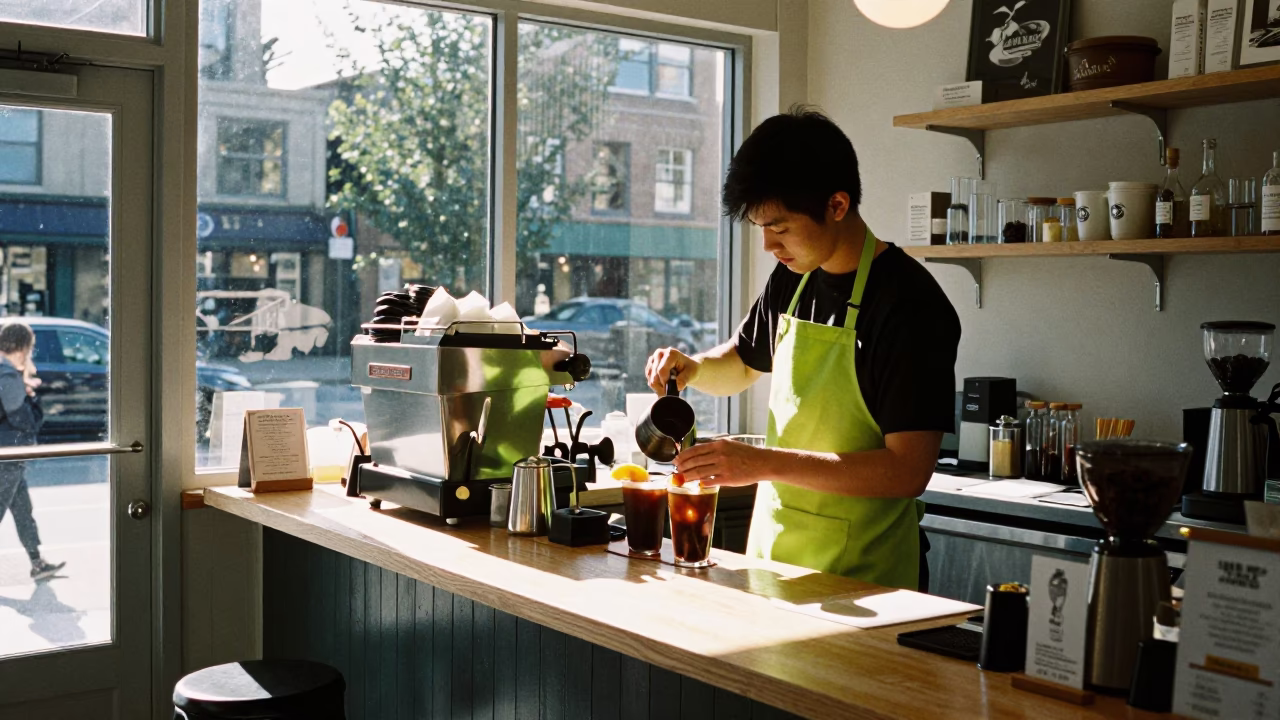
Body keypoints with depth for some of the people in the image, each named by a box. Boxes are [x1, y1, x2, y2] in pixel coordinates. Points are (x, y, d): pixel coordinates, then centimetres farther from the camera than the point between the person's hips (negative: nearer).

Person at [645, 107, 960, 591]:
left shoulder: (912, 306, -18)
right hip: (772, 551, 7)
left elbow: (908, 470, -23)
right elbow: (742, 363, 22)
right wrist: (691, 367, 0)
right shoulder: (791, 280, 4)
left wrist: (765, 463, -27)